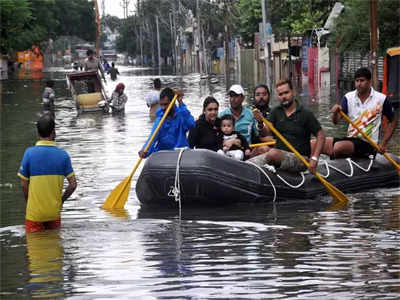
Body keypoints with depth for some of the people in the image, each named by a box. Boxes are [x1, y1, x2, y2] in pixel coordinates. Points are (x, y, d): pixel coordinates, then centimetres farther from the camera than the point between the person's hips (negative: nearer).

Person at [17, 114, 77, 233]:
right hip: (54, 212, 1)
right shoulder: (63, 155, -7)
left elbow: (24, 184, -6)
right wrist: (61, 200, 10)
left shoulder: (30, 153, -11)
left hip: (34, 213, -1)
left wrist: (29, 203, 10)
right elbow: (73, 184, -6)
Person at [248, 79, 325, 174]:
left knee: (273, 153, -36)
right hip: (279, 154, 4)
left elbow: (321, 135, -2)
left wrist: (314, 158, -14)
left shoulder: (305, 114, -2)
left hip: (299, 158, -4)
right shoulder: (276, 112, 9)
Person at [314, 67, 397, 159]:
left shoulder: (381, 99, -4)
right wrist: (335, 112, -29)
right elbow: (336, 121, -5)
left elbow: (392, 122, 7)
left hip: (367, 144, -4)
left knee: (339, 147, -32)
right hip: (350, 139, 4)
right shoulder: (348, 97, 4)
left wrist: (383, 143, -2)